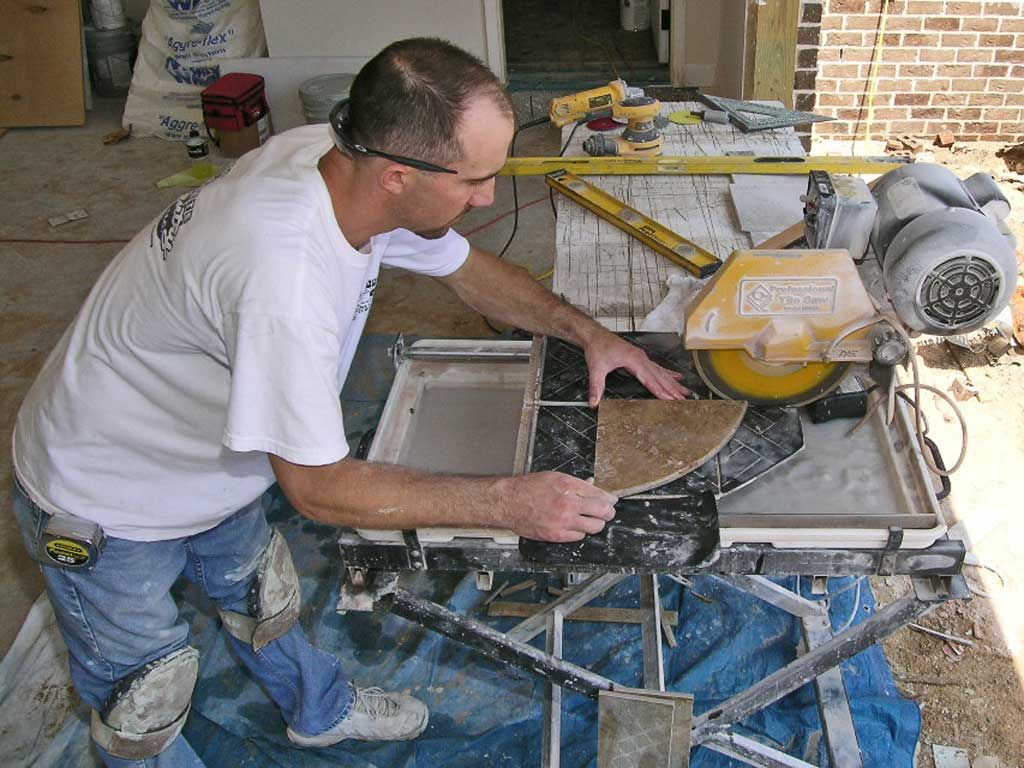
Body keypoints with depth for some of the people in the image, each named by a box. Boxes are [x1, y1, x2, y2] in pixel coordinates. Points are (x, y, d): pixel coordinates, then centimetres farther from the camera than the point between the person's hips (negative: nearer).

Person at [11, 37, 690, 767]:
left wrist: (587, 330, -8)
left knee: (263, 598, 29)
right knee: (143, 707, 14)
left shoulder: (341, 159, -17)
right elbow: (320, 487, -33)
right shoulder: (286, 275, -44)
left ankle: (322, 709, 55)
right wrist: (508, 501, -29)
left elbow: (466, 265, 1)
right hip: (105, 503, -7)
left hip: (205, 461, 8)